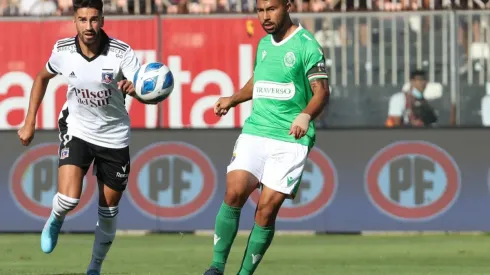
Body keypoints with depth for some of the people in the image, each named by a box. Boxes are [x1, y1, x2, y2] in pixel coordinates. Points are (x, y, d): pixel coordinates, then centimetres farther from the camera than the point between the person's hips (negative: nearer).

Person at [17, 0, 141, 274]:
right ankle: (55, 220, 16)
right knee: (69, 199, -21)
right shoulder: (63, 51, -12)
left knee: (109, 212, 7)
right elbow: (43, 78, 10)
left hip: (114, 137, 0)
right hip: (77, 130, 0)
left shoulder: (121, 53, -20)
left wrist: (134, 88, -50)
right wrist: (29, 123, 9)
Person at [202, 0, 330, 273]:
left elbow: (322, 92, -11)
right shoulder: (264, 44, 15)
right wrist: (232, 100, 16)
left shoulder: (306, 45, -6)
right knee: (234, 192, -15)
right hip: (254, 132, 5)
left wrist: (305, 115, -29)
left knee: (267, 209, -8)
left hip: (291, 140, -5)